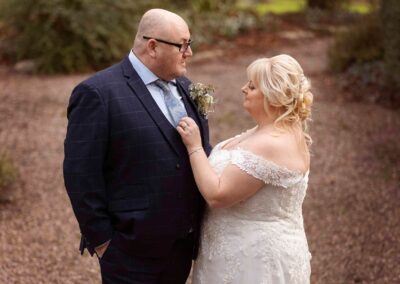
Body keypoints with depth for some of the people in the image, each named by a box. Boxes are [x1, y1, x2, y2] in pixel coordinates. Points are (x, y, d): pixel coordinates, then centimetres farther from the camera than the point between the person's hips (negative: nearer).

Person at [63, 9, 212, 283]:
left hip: (182, 243, 7)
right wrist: (101, 240, -13)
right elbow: (81, 174, -16)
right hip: (132, 250, -6)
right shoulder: (98, 93, -15)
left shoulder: (184, 87, 8)